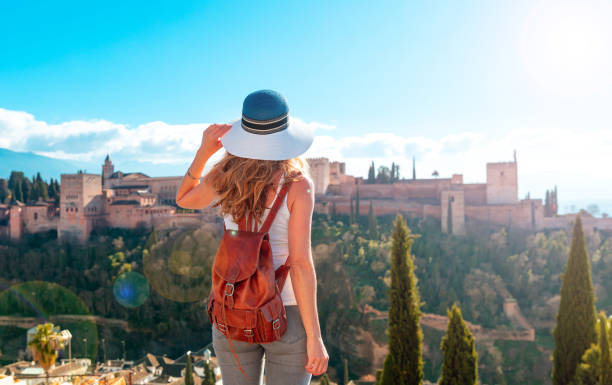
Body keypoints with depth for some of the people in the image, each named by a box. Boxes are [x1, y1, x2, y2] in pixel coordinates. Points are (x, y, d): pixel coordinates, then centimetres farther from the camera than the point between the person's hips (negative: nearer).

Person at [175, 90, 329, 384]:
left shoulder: (223, 180, -7)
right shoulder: (298, 185, -17)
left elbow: (183, 200, 16)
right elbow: (300, 263, -20)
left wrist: (204, 151, 2)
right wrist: (314, 337, -14)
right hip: (286, 316, -3)